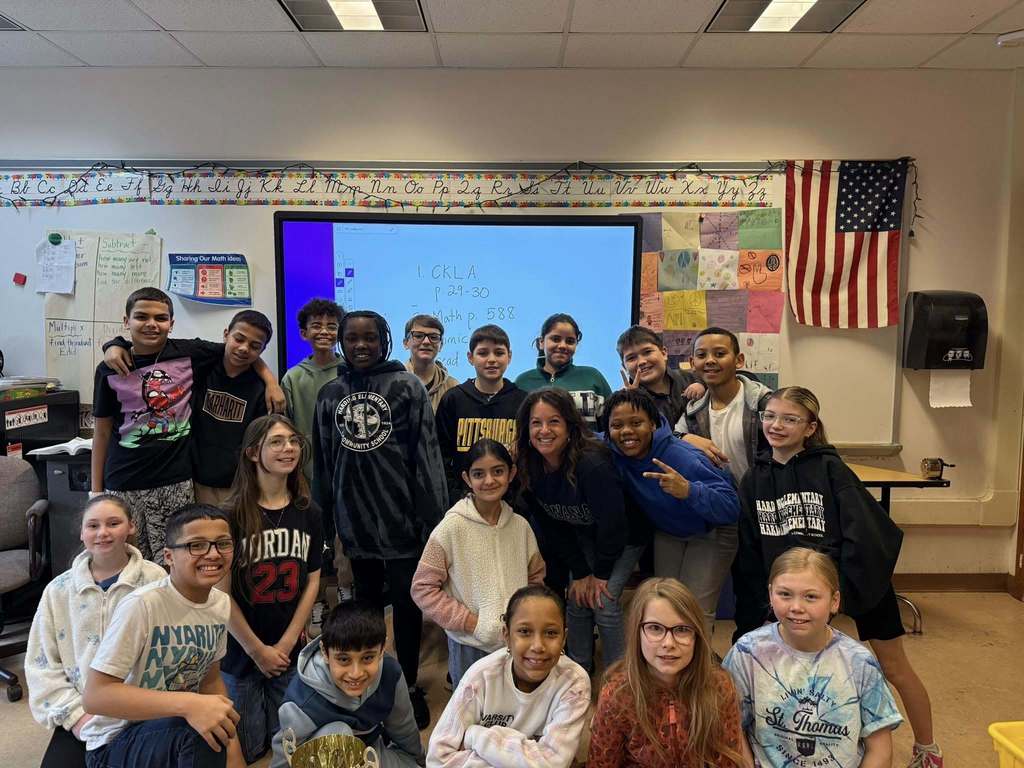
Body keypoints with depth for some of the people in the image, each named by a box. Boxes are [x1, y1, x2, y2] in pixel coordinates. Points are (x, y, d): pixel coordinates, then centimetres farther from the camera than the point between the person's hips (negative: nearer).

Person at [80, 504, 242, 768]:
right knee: (196, 732, -32)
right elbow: (94, 696, -25)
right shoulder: (142, 605, -23)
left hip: (177, 728, 6)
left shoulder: (221, 604, -3)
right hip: (116, 741, -6)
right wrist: (186, 704, -36)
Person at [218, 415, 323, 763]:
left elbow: (312, 581, 1)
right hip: (240, 652, -3)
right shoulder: (232, 515, -15)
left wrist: (285, 644, -5)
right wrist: (257, 650, -10)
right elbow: (221, 592, -13)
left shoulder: (309, 513, -1)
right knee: (246, 750, 10)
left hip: (290, 651, 3)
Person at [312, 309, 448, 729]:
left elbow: (427, 455, -8)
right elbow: (322, 461, 12)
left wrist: (434, 518, -11)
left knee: (406, 604, 5)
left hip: (400, 515, -3)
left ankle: (410, 686, 24)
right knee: (366, 600, 18)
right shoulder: (329, 393, 8)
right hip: (353, 517, 4)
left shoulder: (407, 386, -5)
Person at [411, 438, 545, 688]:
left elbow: (536, 576, 12)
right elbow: (422, 588, -12)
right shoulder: (451, 528, -14)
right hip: (470, 647, -3)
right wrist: (470, 622, -15)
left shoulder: (520, 525, -2)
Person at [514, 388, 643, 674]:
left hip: (623, 536, -5)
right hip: (584, 537, 5)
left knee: (603, 601, -12)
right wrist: (580, 573, -8)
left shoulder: (593, 464, -37)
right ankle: (578, 668, 24)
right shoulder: (528, 468, -17)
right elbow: (552, 526, -7)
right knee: (577, 599, 2)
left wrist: (601, 573, -16)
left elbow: (612, 523, -28)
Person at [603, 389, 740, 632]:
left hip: (709, 533, -5)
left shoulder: (681, 458, -37)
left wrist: (688, 491, -57)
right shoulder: (611, 451, -24)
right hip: (666, 533, 5)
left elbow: (731, 508, -39)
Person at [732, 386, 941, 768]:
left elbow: (864, 533, -19)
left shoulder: (829, 468, -14)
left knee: (895, 668, 13)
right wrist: (755, 615, 2)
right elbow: (749, 554, 2)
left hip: (856, 581, -3)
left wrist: (844, 588, -21)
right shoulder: (754, 479, -2)